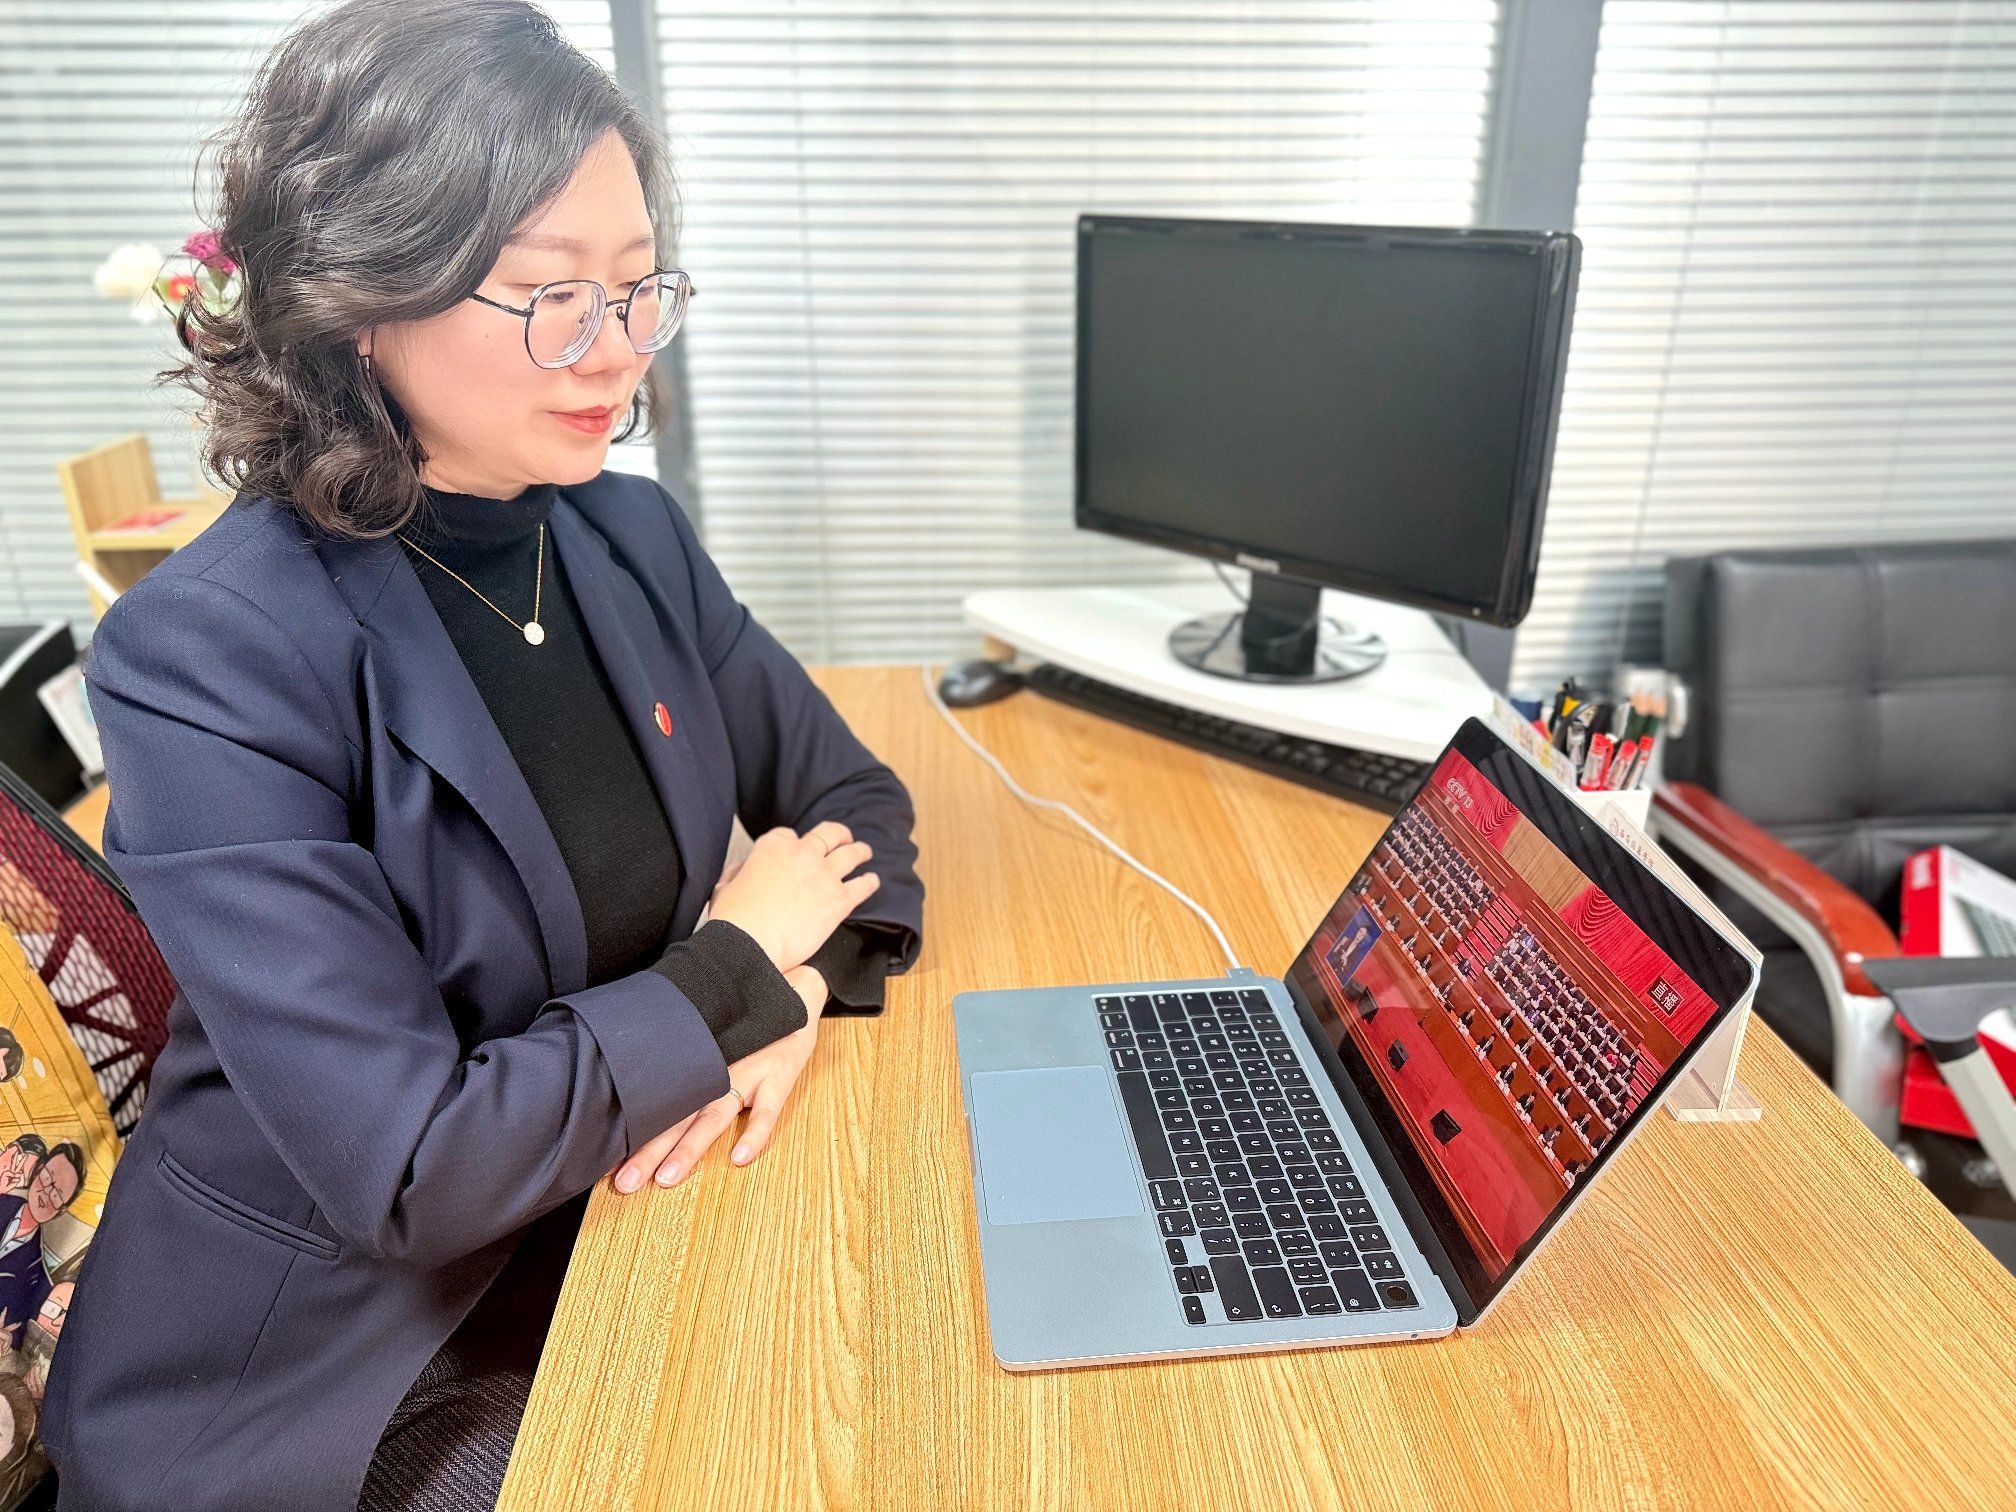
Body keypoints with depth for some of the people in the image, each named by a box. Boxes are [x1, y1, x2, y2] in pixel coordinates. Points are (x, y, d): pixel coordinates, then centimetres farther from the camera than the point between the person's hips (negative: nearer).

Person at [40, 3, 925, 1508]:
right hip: (333, 1368, -4)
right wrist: (740, 967, -15)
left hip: (613, 1217, 5)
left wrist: (794, 995, -17)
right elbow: (407, 1165, -25)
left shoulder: (631, 532, -3)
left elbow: (856, 802, 3)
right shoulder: (206, 657, -22)